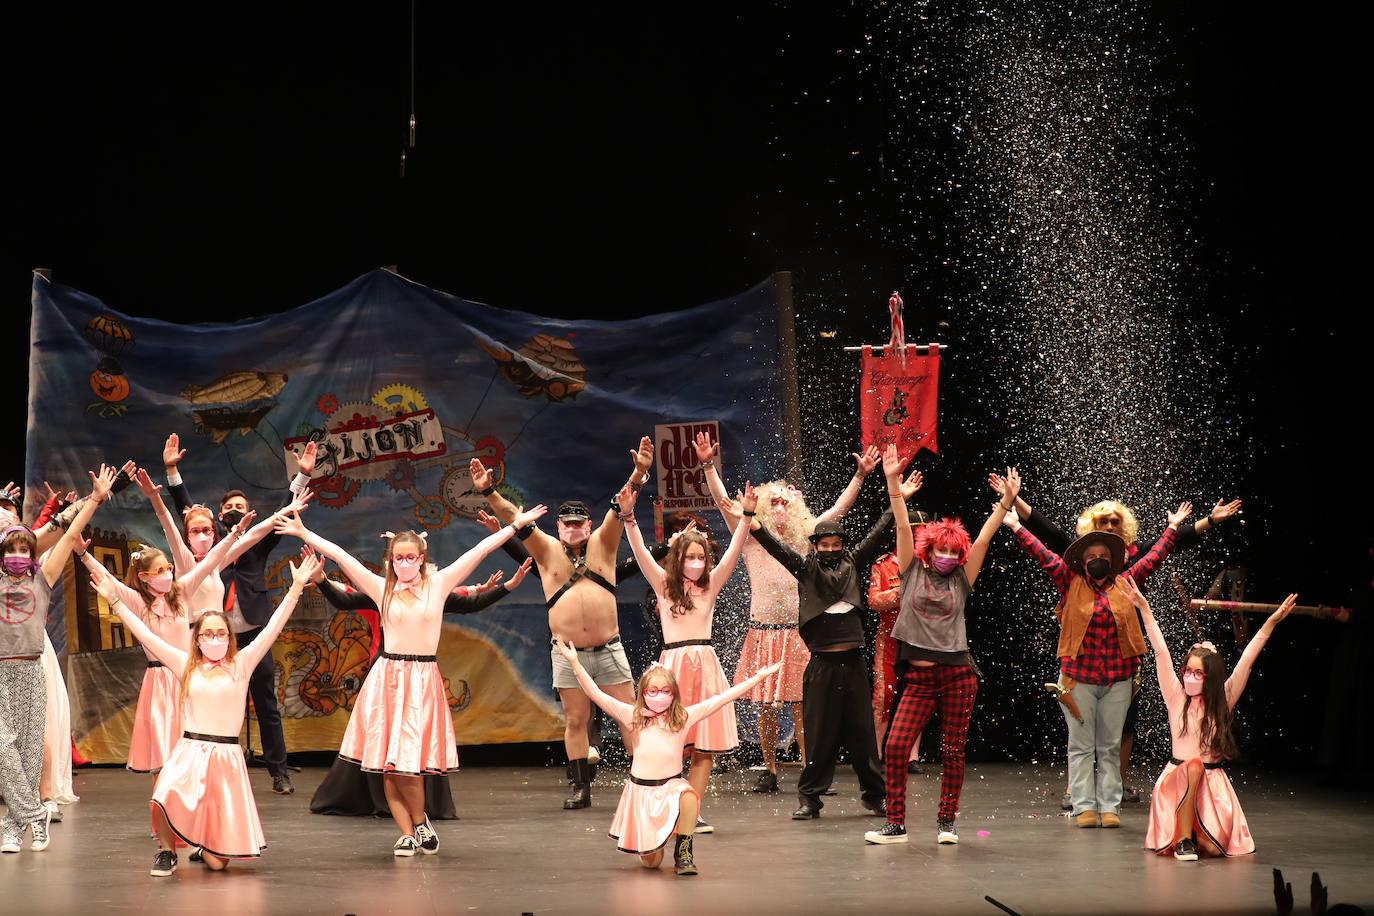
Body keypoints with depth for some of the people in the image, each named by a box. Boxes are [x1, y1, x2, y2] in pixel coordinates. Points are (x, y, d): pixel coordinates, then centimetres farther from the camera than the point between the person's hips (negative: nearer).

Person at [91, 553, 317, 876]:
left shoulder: (240, 664, 6)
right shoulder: (186, 665, 10)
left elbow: (272, 629, -1)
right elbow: (146, 635, 10)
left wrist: (295, 590, -9)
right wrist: (116, 601, 8)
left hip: (226, 756, -1)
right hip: (188, 752, 1)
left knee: (217, 863, -5)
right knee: (166, 797, -34)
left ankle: (206, 844, 35)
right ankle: (167, 851, -2)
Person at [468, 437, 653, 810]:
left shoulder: (602, 544, 5)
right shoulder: (548, 551, 4)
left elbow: (620, 508, -8)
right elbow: (515, 519, -6)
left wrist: (638, 475, -24)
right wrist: (488, 492, -19)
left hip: (608, 649, 0)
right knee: (575, 720, 4)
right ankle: (581, 788, 11)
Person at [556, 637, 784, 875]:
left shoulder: (684, 717, 3)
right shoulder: (632, 716, 2)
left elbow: (723, 698, 1)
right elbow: (597, 695, -3)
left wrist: (758, 677, -3)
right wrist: (575, 664, -10)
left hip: (672, 785, 0)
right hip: (641, 789, 0)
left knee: (688, 799, -38)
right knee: (651, 862, 0)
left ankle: (683, 853, -17)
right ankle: (649, 840, 38)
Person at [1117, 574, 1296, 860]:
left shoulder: (1223, 700, 2)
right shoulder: (1176, 697, 0)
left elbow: (1246, 661, -4)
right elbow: (1161, 652, -6)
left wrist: (1271, 623, -10)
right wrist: (1144, 609, -11)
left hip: (1213, 781, 1)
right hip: (1177, 777, -1)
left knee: (1212, 847, -17)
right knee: (1193, 766, -37)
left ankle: (1197, 834, 20)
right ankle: (1183, 839, -27)